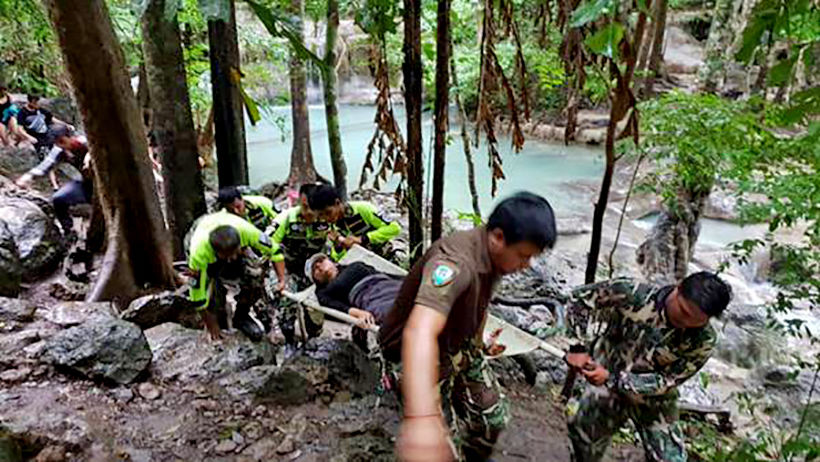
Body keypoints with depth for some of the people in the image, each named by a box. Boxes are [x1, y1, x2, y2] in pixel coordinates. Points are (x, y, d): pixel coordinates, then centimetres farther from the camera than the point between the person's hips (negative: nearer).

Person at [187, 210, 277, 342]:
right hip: (208, 262, -1)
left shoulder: (245, 230, -40)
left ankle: (242, 318, 2)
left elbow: (270, 248, -21)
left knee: (256, 279, -24)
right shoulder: (199, 251, -41)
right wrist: (210, 324, -16)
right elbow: (197, 290, -28)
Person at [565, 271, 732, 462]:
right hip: (605, 391, 1)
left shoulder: (703, 341, -24)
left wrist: (612, 378, -31)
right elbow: (580, 299, -15)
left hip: (654, 402, 0)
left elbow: (666, 381, -21)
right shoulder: (631, 293, -27)